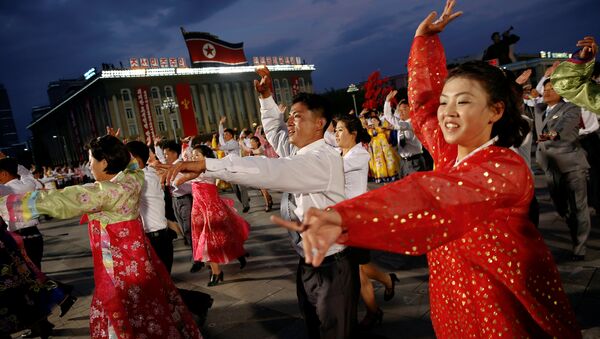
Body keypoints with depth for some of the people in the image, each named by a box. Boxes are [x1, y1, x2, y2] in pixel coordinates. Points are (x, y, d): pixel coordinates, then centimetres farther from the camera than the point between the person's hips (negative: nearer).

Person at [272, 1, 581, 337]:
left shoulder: (505, 168, -23)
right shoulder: (449, 154, -1)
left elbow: (431, 197, -42)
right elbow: (424, 102, 12)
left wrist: (343, 218, -55)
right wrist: (426, 39, 14)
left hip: (503, 312, -7)